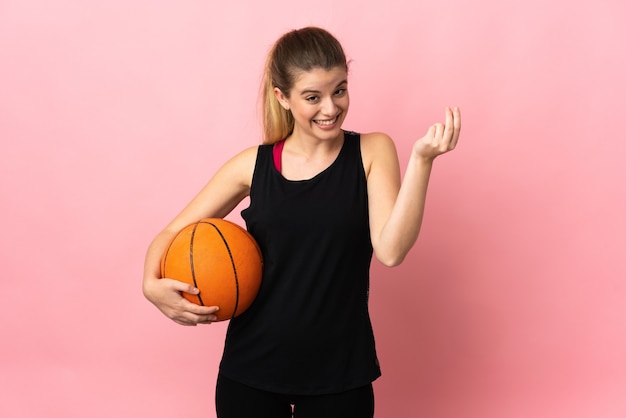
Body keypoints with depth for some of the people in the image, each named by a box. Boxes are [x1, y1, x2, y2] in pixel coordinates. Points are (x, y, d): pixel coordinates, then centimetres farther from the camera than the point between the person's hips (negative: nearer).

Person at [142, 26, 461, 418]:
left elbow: (390, 250, -17)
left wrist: (421, 159, -24)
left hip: (340, 371, -1)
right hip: (250, 368, 1)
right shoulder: (254, 165, -2)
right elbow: (172, 234, 4)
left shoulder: (372, 152, -4)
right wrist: (153, 285, -15)